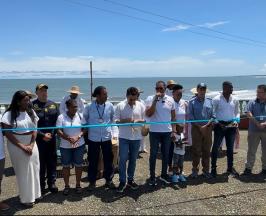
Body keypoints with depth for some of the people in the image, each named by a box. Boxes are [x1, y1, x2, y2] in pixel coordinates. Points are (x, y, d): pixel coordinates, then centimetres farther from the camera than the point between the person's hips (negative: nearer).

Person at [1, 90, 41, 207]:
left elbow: (34, 129, 3)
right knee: (23, 172, 4)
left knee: (34, 170, 10)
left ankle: (34, 194, 28)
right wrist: (22, 146, -14)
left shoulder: (31, 112, 3)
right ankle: (26, 198, 20)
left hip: (31, 145, 4)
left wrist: (31, 145, -8)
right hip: (17, 147, -4)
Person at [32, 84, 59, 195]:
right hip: (39, 139, -3)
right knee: (40, 162, 5)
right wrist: (42, 135, -13)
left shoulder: (53, 104, 6)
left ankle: (52, 183, 24)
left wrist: (51, 133, -7)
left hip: (52, 138, 3)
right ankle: (41, 185, 19)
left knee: (52, 161, 11)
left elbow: (58, 120, 4)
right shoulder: (32, 105, -6)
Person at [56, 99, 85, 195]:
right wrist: (69, 138, -23)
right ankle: (66, 186, 24)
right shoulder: (61, 117, -6)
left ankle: (78, 185, 25)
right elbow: (59, 131, -11)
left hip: (79, 145, 1)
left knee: (78, 165, 9)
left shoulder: (80, 116, 0)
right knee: (66, 166, 9)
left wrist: (78, 137, -18)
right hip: (65, 146, -1)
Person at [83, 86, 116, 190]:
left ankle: (109, 180, 28)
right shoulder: (89, 107, -12)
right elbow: (85, 119, 6)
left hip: (106, 137, 2)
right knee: (93, 161, 9)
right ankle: (92, 181, 26)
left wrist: (109, 128, 9)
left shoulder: (110, 106, -6)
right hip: (93, 138, -2)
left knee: (108, 159, 11)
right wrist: (90, 128, 9)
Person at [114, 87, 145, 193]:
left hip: (136, 137, 2)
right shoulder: (120, 106, -5)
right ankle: (122, 181, 12)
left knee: (133, 159, 13)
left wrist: (138, 121, -18)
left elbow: (146, 120, 2)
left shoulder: (141, 106, 0)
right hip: (124, 137, -2)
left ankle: (130, 179, 28)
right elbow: (116, 120, -5)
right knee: (122, 159, -1)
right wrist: (125, 120, -22)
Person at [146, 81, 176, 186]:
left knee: (166, 154, 13)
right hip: (154, 132, -3)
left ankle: (164, 174, 29)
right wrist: (155, 100, -21)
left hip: (167, 132, 3)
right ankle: (152, 176, 16)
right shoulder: (150, 99, -6)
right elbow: (148, 114, -18)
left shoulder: (170, 100, 2)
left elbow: (173, 116, 8)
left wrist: (173, 130, 3)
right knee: (153, 154, 4)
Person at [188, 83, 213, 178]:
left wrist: (206, 126, -8)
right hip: (196, 128, -2)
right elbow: (190, 117, -3)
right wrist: (199, 126, -10)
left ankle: (206, 170, 17)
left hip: (208, 128, 2)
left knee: (207, 150, 7)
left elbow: (213, 116, 6)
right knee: (196, 150, 0)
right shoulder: (192, 102, 2)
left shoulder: (210, 101, 9)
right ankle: (195, 170, 11)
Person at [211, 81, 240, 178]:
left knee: (230, 148, 12)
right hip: (220, 125, -4)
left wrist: (236, 120, -2)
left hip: (231, 126, 4)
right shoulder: (216, 99, -8)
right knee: (215, 147, 0)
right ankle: (213, 168, 12)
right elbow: (212, 113, -4)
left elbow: (237, 112, 15)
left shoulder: (235, 100, 5)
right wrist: (217, 123, -14)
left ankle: (230, 168, 26)